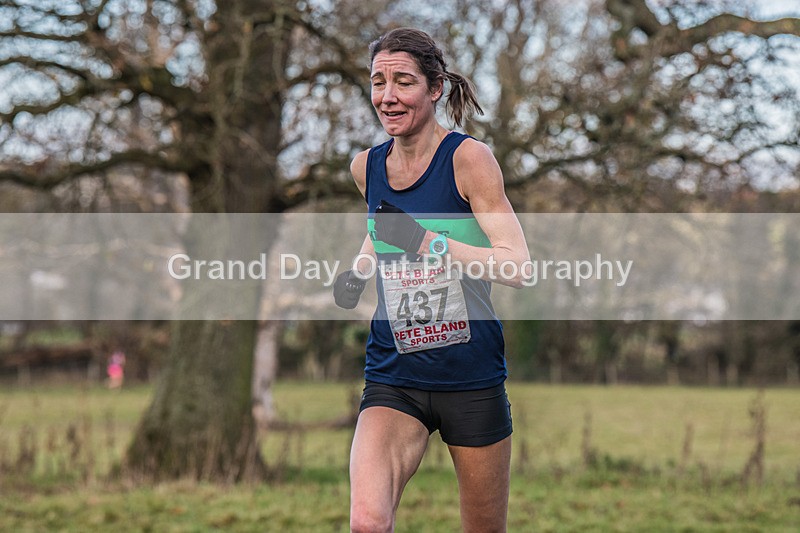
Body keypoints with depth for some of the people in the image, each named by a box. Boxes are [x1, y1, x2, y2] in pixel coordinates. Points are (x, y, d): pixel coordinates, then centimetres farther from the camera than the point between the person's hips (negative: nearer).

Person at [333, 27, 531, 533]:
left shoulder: (469, 158, -10)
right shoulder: (367, 166, 6)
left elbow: (519, 266, -15)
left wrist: (423, 240, -22)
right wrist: (358, 272, 8)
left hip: (472, 377, -3)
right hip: (394, 378, 3)